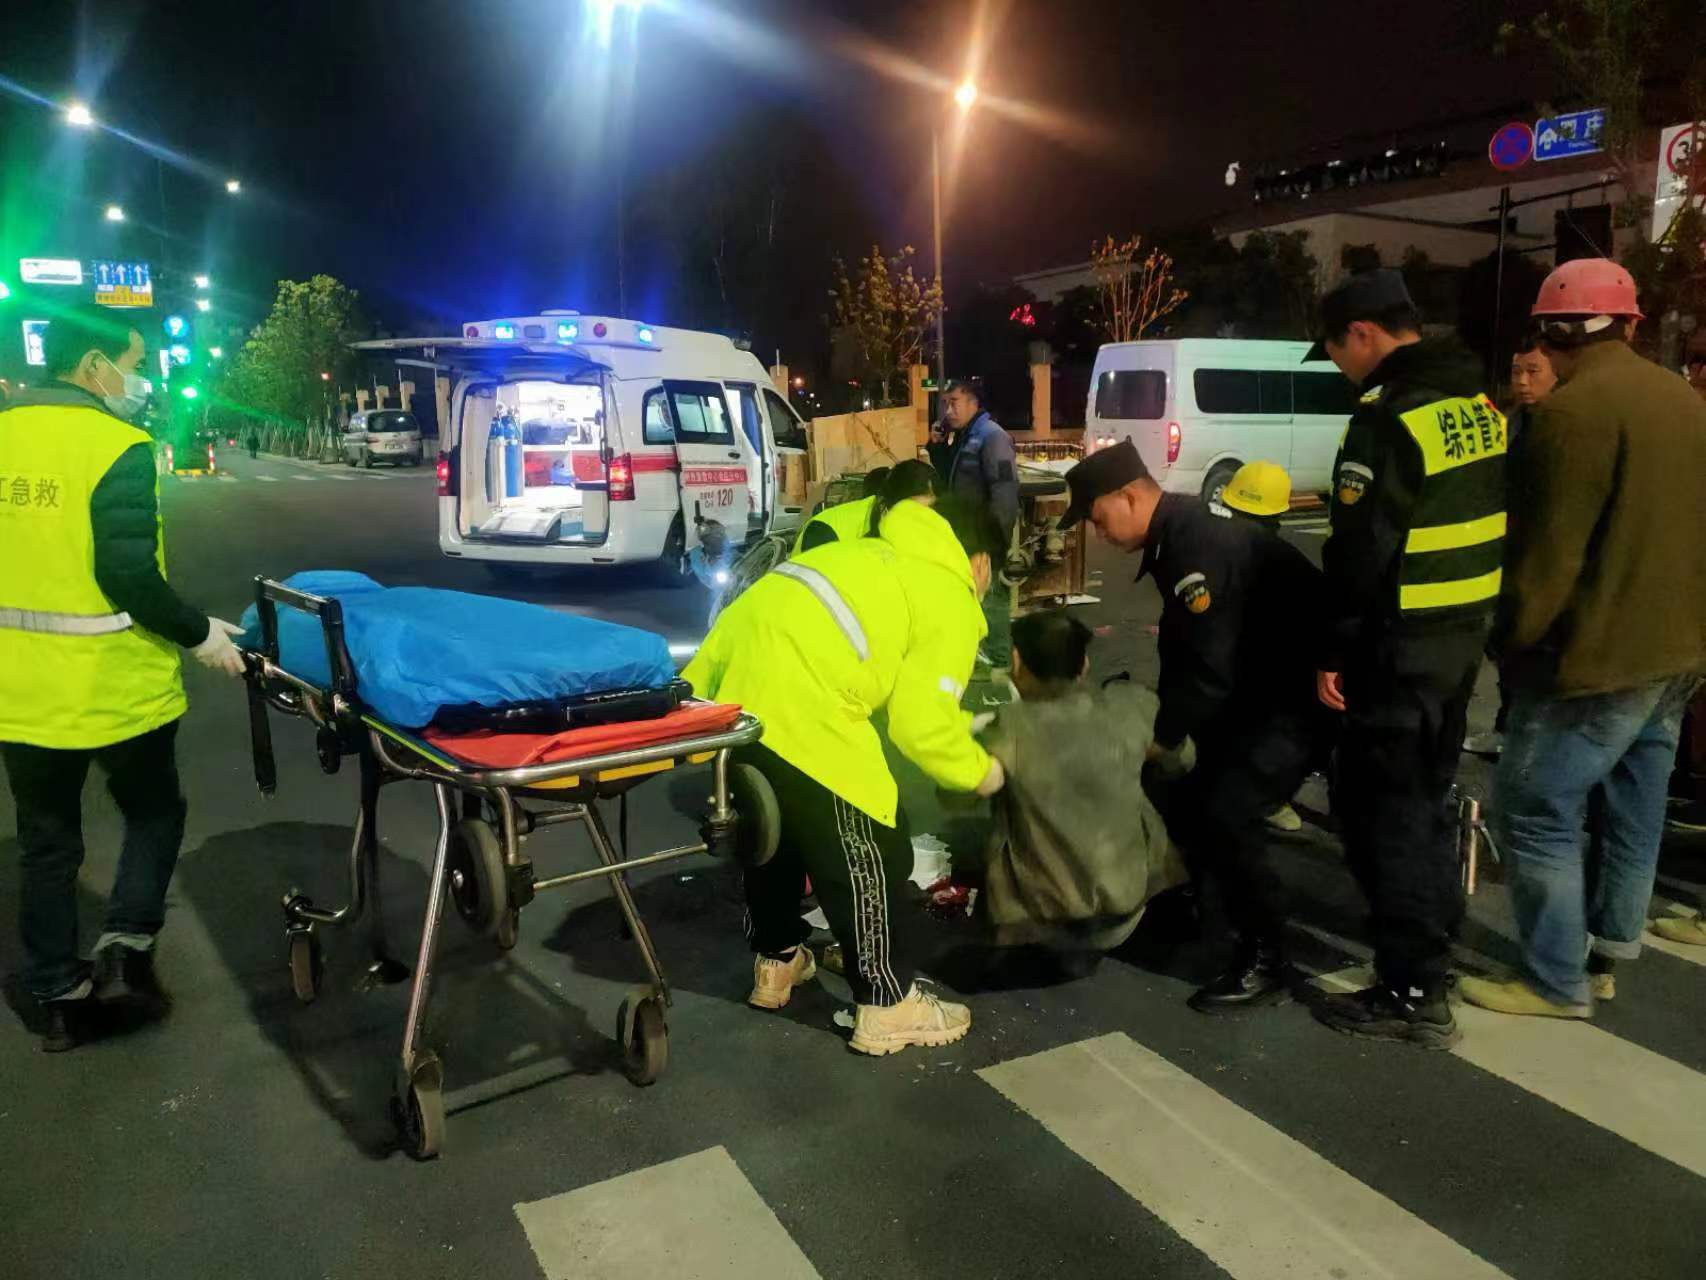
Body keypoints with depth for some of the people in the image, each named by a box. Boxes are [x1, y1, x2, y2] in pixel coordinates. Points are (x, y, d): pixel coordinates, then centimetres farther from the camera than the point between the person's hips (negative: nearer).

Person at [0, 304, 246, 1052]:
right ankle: (124, 949, 8)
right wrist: (197, 635, -8)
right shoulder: (119, 449, -15)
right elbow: (128, 576, -19)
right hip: (113, 687, -5)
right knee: (155, 815, 19)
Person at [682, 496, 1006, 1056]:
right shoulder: (950, 599, 6)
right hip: (796, 710, -9)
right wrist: (979, 772, 16)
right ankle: (887, 1006, 19)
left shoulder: (877, 555, 28)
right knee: (862, 856, 7)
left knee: (772, 830, 26)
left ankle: (776, 962, 43)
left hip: (730, 683, 9)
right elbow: (922, 722, -1)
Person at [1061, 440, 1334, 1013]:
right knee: (1190, 804, 11)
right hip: (1258, 688, 11)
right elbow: (1183, 649, 13)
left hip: (1302, 692, -11)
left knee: (1224, 814, -18)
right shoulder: (1176, 535, 7)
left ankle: (1264, 962, -3)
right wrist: (1168, 731, 8)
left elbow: (1209, 666, -26)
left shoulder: (1201, 545, -26)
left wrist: (1165, 738, -13)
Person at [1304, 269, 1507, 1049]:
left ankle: (1415, 991, 4)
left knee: (1384, 808, -1)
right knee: (1427, 794, 20)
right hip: (1464, 634, 9)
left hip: (1403, 645, -9)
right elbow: (1486, 524, 17)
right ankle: (1434, 939, 33)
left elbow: (1359, 553, -20)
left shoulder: (1389, 420, -19)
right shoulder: (1480, 407, 10)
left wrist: (1333, 651, -12)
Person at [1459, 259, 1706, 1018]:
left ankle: (1557, 983, 5)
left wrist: (1512, 639, -8)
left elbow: (1549, 551, -20)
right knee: (1632, 810, 15)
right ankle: (1605, 959, 26)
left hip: (1599, 654, -9)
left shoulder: (1576, 410, -17)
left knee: (1534, 810, -2)